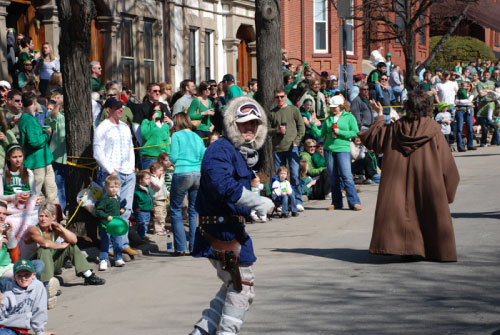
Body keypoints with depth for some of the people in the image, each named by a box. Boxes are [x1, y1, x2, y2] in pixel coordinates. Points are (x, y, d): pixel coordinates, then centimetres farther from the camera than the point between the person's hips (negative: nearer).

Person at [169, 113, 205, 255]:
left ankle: (181, 247, -1)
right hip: (198, 175, 4)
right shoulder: (198, 138, 15)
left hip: (182, 174, -4)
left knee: (176, 210, 5)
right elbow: (204, 159, 11)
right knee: (195, 210, 11)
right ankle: (195, 247, 7)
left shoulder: (177, 135, 2)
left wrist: (171, 160, 17)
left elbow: (173, 157, -5)